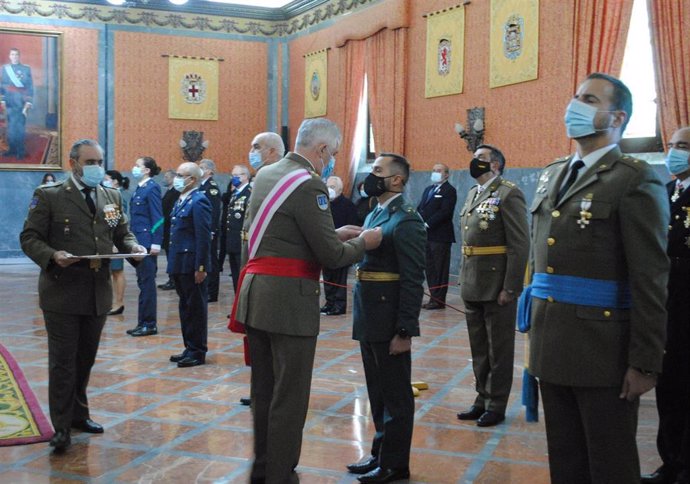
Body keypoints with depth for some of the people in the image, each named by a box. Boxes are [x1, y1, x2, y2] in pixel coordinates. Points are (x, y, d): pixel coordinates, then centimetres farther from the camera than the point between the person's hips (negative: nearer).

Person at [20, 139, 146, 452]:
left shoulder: (112, 197, 11)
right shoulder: (49, 196, -4)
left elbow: (122, 234, 17)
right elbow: (29, 238, -6)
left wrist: (133, 247, -5)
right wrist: (53, 255, -24)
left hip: (98, 293, 5)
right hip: (62, 292, -5)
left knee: (86, 359, 16)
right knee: (62, 361, 0)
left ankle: (78, 414, 31)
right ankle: (61, 426, 8)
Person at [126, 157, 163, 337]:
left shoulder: (152, 188, -10)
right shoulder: (139, 188, 14)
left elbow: (157, 217, -15)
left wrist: (156, 243, -20)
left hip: (147, 241, -9)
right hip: (138, 240, 9)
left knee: (147, 282, -3)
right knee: (143, 281, 12)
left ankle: (149, 323, 4)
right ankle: (144, 322, 19)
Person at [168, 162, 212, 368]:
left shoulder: (198, 201, -14)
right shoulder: (181, 201, 15)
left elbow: (203, 237, -19)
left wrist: (201, 267, -21)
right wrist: (173, 262, 14)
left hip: (192, 265, -9)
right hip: (180, 264, 9)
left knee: (196, 308, 0)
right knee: (185, 307, 15)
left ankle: (198, 352, 9)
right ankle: (190, 348, 24)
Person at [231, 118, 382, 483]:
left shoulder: (265, 175, 13)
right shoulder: (308, 184, -14)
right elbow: (330, 255, -15)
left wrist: (334, 233, 20)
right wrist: (363, 243, 3)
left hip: (256, 291, 9)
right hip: (289, 298, -9)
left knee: (263, 388, 18)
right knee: (290, 395, 0)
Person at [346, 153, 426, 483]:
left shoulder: (406, 220, -15)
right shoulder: (374, 215, 13)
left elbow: (413, 280, -19)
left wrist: (404, 331, -20)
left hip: (390, 323, -9)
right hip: (370, 319, 9)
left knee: (395, 394, 5)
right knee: (377, 392, 18)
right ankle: (380, 453, 32)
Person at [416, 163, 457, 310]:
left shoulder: (449, 190, -5)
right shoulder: (428, 189, 19)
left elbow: (445, 212, -16)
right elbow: (420, 208, 16)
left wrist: (427, 224, -17)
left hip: (440, 236, -8)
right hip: (426, 235, 8)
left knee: (439, 269, -3)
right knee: (430, 268, 11)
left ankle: (439, 300, 2)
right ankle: (433, 297, 18)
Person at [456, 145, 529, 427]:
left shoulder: (509, 194, -12)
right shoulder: (473, 193, 13)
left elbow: (520, 245, -16)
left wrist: (510, 288, -19)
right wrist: (465, 279, 14)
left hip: (497, 287, -8)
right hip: (472, 287, 8)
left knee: (499, 350, 6)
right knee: (479, 350, 16)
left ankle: (496, 405, 17)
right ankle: (482, 399, 28)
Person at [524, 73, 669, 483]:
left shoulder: (636, 180, -10)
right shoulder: (552, 176, 13)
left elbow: (650, 280, -14)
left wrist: (645, 363, -16)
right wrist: (537, 329, 14)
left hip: (603, 350, -6)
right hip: (552, 344, 7)